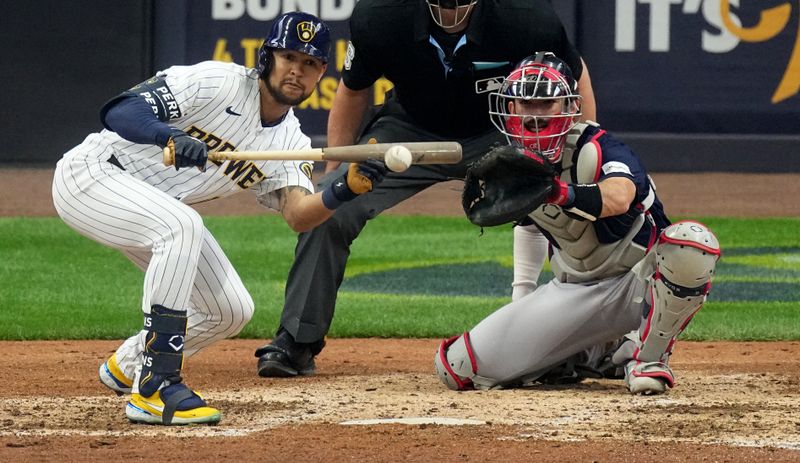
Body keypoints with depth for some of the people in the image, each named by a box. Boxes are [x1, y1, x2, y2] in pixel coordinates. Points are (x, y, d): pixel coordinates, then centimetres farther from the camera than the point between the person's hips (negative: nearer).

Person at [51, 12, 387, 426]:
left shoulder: (291, 142, 1)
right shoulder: (219, 82, -20)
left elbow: (298, 216, -14)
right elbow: (119, 111, -27)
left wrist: (345, 191, -34)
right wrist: (172, 138, -46)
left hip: (153, 210, 8)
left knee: (231, 311, 2)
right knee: (182, 226, -35)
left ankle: (126, 367, 28)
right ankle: (154, 387, -33)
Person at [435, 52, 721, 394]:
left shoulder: (596, 148, -24)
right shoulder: (511, 162, -3)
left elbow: (619, 198, -48)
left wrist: (562, 193, -66)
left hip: (640, 282, -5)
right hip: (574, 293, 5)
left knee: (691, 242, -41)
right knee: (457, 367, -9)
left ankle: (649, 356, -15)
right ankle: (593, 357, 10)